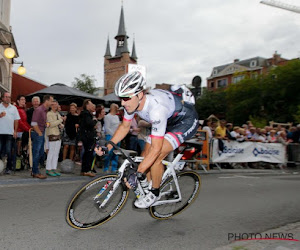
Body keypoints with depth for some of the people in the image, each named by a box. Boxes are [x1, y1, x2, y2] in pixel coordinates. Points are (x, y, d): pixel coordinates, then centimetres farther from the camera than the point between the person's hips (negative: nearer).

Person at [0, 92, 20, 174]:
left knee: (9, 152, 1)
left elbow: (16, 120, 10)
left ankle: (9, 168, 7)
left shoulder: (14, 108, 11)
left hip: (10, 133, 0)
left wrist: (15, 131, 3)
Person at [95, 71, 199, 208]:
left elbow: (156, 148, -38)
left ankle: (154, 193, 3)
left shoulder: (156, 108, -40)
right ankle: (147, 187, 24)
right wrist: (109, 145, -13)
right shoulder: (132, 102, -17)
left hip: (186, 121, -8)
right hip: (169, 120, 8)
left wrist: (137, 173, -39)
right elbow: (125, 126, 0)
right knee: (145, 156, 2)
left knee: (156, 157, -20)